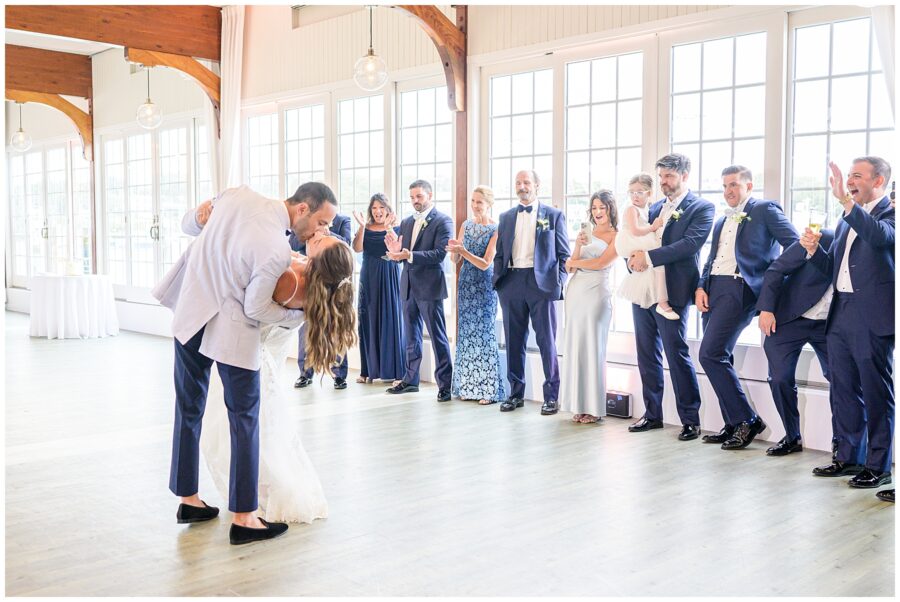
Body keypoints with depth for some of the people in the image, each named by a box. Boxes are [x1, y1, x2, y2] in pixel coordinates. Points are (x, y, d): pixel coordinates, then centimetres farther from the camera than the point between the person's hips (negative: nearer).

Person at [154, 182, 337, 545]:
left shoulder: (238, 195, -7)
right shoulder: (277, 252, -24)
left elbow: (193, 223, 12)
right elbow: (256, 310, -14)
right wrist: (300, 316, -2)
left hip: (189, 315, 7)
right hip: (231, 332, -7)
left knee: (189, 410, 16)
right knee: (244, 419, 4)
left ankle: (188, 500, 28)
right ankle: (243, 518, 8)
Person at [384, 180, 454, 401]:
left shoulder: (442, 221, -7)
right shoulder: (406, 223, 14)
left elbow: (439, 254, -18)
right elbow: (402, 254, 14)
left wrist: (410, 255, -27)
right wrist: (395, 252, -9)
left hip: (429, 286, -7)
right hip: (408, 285, 7)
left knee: (438, 337, -3)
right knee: (411, 336, 14)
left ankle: (445, 383, 3)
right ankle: (410, 379, 24)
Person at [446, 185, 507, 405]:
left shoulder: (495, 229, -9)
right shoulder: (466, 225, 8)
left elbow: (486, 263, -14)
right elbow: (456, 260, 9)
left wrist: (463, 250, -24)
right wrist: (453, 250, -12)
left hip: (485, 285, -5)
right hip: (466, 283, 5)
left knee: (484, 331, -3)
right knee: (466, 331, 7)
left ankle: (489, 389, 3)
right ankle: (468, 386, 14)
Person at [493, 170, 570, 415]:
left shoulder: (554, 215, 4)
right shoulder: (506, 217, 14)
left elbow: (563, 254, 4)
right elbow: (499, 253, 16)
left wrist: (558, 282, -5)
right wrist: (499, 280, 4)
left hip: (542, 284, -3)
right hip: (512, 284, 3)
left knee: (547, 341, 0)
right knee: (514, 341, 8)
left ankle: (551, 396, 9)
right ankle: (516, 393, 18)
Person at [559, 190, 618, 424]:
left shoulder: (616, 236, 1)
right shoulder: (586, 234, 17)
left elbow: (601, 263, -11)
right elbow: (569, 267, 11)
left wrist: (574, 262, 3)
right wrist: (577, 246, -5)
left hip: (596, 293, -6)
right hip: (575, 291, 6)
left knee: (593, 347, -4)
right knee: (575, 347, 5)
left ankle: (595, 407, 3)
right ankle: (579, 404, 12)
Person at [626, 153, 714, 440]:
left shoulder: (701, 208, -2)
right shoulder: (655, 208, 18)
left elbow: (690, 243, -16)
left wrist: (649, 256, -21)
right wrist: (633, 257, -8)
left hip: (671, 292, -7)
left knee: (677, 354, -5)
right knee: (647, 354, 11)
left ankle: (690, 419, 6)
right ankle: (652, 414, 22)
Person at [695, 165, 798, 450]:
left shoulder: (765, 209, 1)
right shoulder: (722, 220, 23)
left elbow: (794, 243, -6)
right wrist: (701, 287, 5)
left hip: (740, 289, -8)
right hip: (714, 289, 8)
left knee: (711, 354, -17)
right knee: (719, 358, 7)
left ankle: (746, 419, -6)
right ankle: (734, 425, 15)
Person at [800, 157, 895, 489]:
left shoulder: (890, 213, -5)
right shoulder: (846, 221, 18)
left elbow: (880, 236, -28)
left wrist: (845, 200, -36)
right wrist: (814, 250, 1)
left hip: (873, 318, -8)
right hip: (841, 315, 8)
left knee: (877, 394, 0)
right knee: (844, 391, 13)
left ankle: (878, 465, 8)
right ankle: (848, 456, 24)